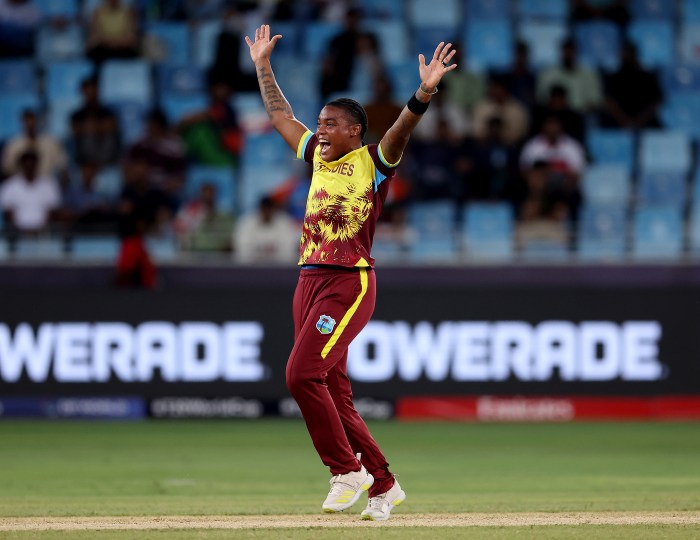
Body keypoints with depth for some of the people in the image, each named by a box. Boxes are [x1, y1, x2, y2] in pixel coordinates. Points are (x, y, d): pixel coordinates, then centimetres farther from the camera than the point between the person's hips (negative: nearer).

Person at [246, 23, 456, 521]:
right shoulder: (318, 156, 17)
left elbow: (403, 128, -19)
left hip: (350, 282, -8)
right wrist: (263, 64, 31)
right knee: (333, 394, 6)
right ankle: (383, 485, 13)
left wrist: (426, 92, -36)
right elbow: (280, 114, 28)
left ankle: (348, 469, -8)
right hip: (310, 281, 8)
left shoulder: (373, 163, -2)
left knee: (304, 373, -19)